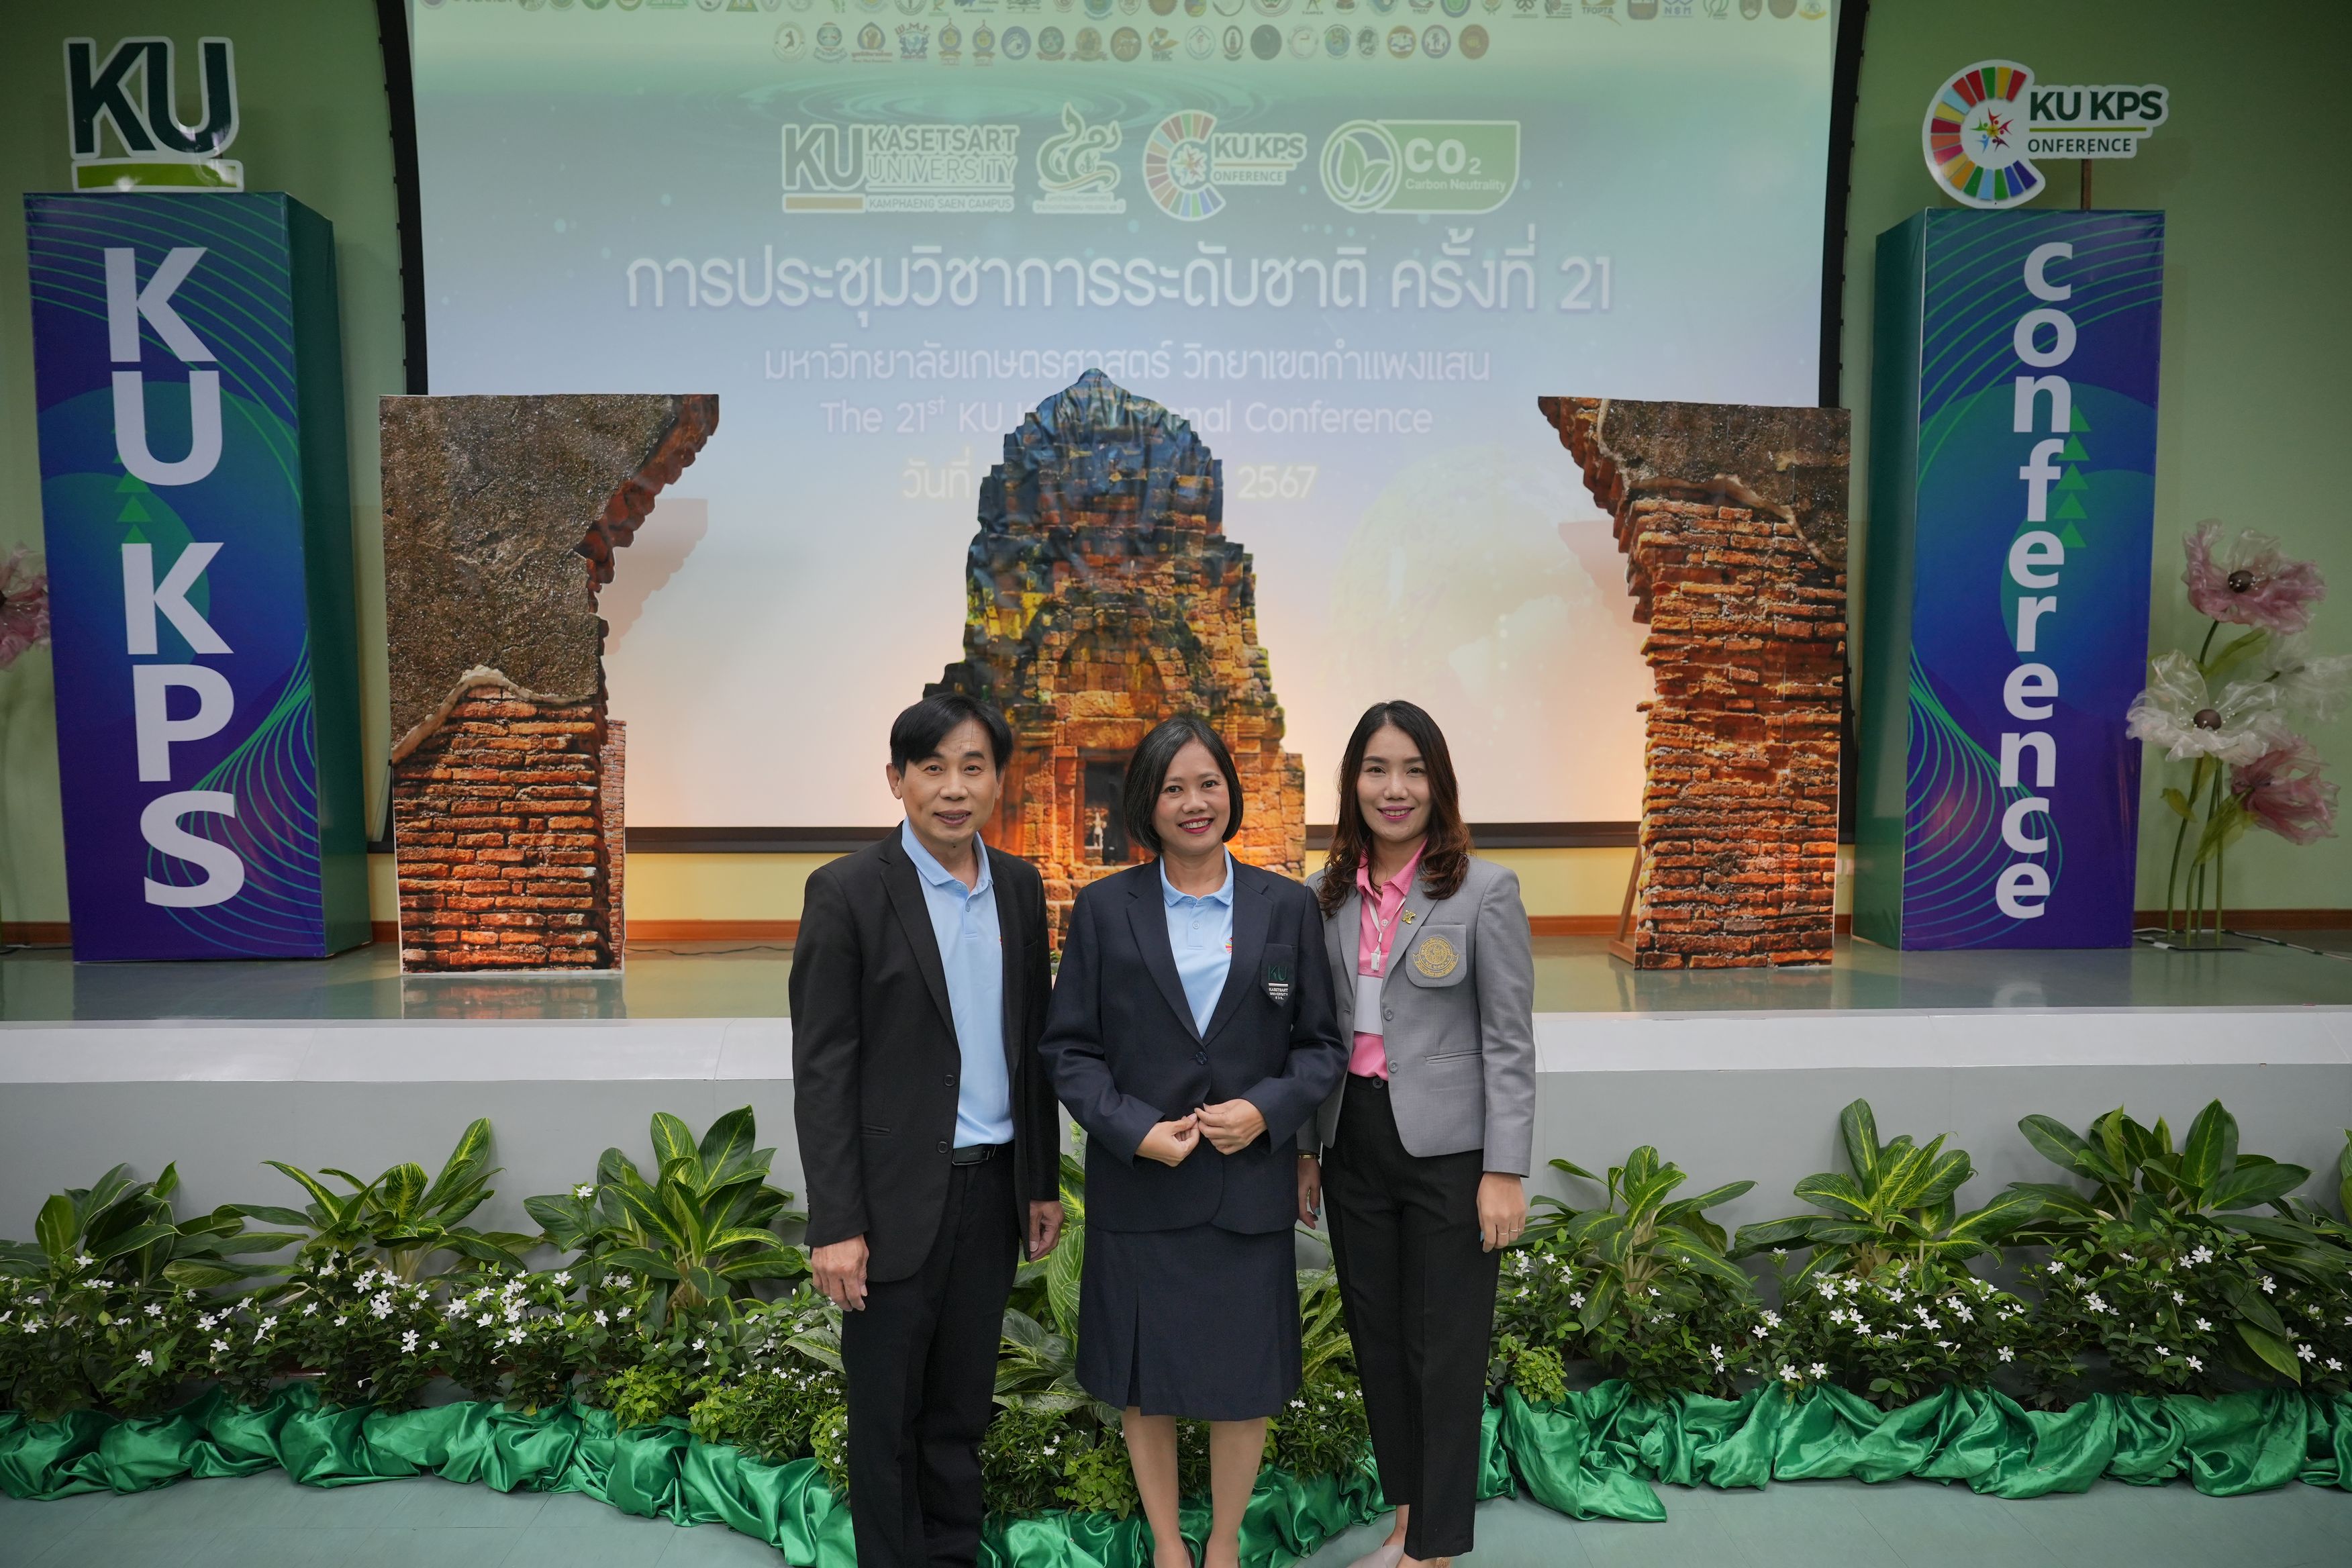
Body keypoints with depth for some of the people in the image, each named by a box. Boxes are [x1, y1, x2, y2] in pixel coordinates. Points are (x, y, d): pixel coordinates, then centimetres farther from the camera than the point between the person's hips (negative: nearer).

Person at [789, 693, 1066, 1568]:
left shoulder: (1021, 887, 5)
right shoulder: (848, 892, -11)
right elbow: (821, 1070, -11)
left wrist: (1043, 1182, 12)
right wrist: (836, 1225, -13)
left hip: (992, 1187, 4)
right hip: (897, 1197, -4)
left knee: (963, 1401, 18)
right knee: (888, 1412, 11)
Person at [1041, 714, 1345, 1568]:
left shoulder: (1286, 906, 1)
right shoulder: (1103, 908, -1)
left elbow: (1320, 1042, 3)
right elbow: (1069, 1047, -1)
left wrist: (1267, 1110, -14)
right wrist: (1136, 1131, -14)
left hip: (1250, 1183, 1)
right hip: (1139, 1182, 0)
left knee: (1245, 1379, 12)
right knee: (1144, 1383, 13)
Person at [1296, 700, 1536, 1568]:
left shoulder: (1485, 890, -9)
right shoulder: (1326, 895, 4)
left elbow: (1508, 1041, -9)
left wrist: (1504, 1171, -12)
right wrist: (1305, 1150, 10)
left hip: (1445, 1147, -5)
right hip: (1353, 1144, 5)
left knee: (1445, 1352, 5)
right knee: (1377, 1338, 16)